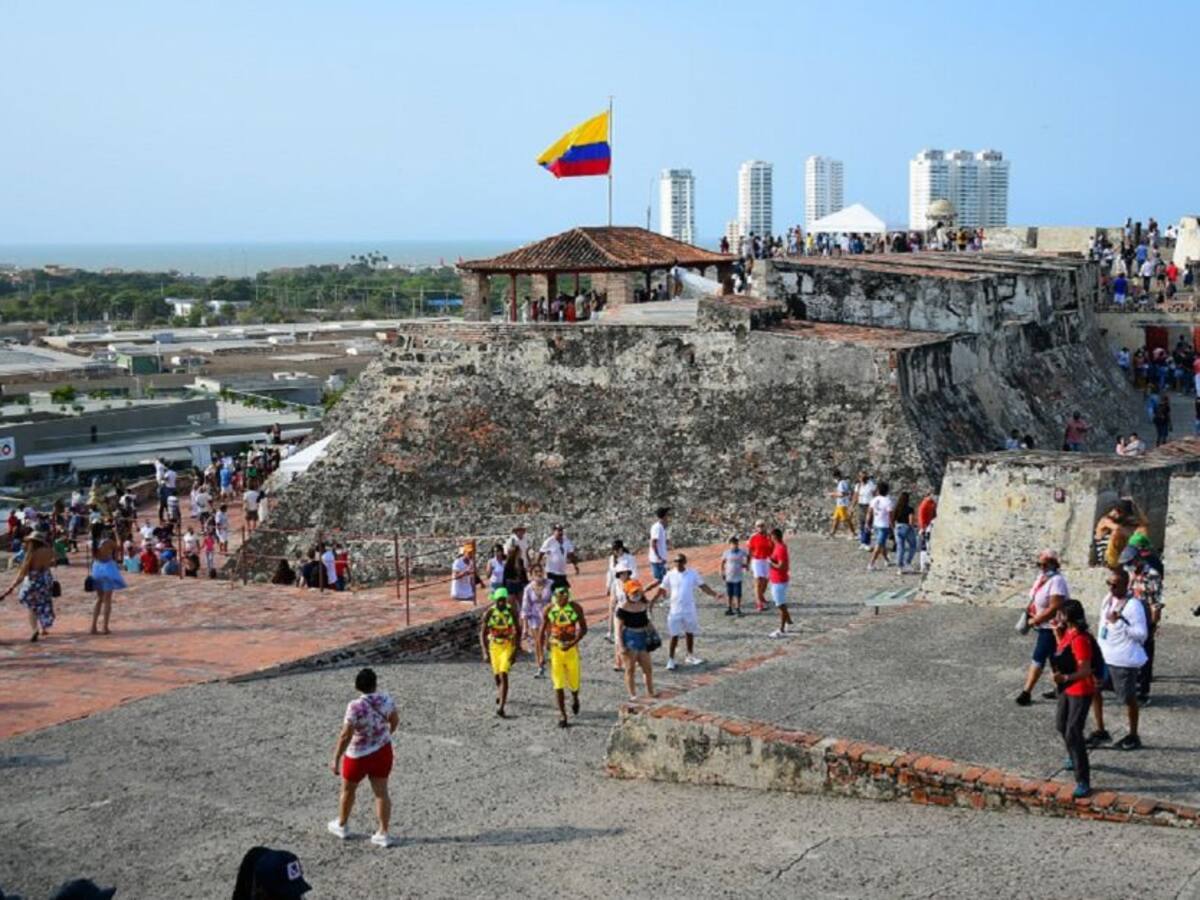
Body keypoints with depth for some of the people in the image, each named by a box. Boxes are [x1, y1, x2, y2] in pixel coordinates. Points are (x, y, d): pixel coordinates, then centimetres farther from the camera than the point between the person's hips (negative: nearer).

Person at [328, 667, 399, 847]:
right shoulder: (385, 700, -11)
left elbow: (345, 736, -24)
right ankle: (383, 833, 12)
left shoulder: (355, 707, -26)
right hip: (382, 751, 4)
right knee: (381, 792, 10)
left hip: (358, 755, -4)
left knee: (348, 790, 19)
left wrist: (336, 759, -16)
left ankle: (341, 825, 38)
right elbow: (395, 721, 5)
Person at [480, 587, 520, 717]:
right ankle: (500, 693, 50)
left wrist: (515, 651, -11)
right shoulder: (489, 613, -11)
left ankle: (501, 707, -21)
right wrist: (485, 652, -16)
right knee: (497, 676, 16)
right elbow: (482, 633, -7)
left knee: (503, 675, -16)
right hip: (494, 646, 2)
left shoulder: (511, 611, -12)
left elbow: (518, 631, -4)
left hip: (508, 646, -2)